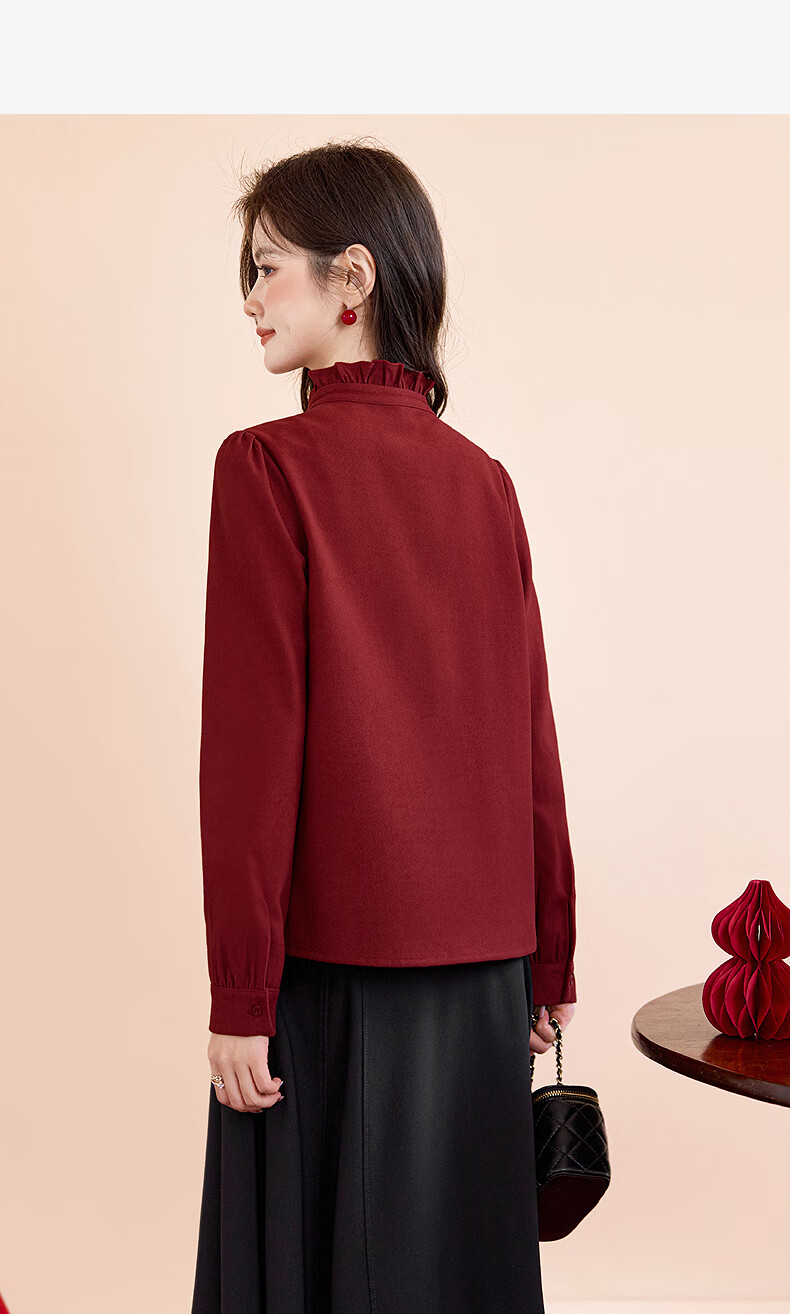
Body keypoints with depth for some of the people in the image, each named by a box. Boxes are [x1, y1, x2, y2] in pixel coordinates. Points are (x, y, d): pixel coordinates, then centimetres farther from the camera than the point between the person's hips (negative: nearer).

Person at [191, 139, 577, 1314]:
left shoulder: (269, 466, -10)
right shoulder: (483, 480, 4)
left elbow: (253, 744, -14)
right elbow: (530, 738, 6)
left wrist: (241, 995, -9)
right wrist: (551, 962, 14)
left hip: (333, 958, -5)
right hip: (481, 959, 5)